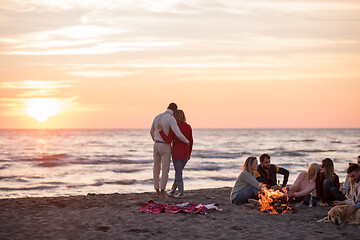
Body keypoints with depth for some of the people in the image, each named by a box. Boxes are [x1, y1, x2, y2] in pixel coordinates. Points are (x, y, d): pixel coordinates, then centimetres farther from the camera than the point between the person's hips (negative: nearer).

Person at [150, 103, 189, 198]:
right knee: (165, 170, 0)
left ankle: (157, 192, 15)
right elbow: (179, 135, -26)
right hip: (166, 147, -6)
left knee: (156, 169, 13)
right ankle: (162, 192, -4)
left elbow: (152, 131, 21)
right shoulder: (171, 119, -18)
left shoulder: (157, 117, 5)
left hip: (156, 146, 6)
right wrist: (187, 141, -5)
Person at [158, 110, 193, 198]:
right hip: (185, 153, 5)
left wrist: (161, 131, -10)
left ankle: (181, 193, 4)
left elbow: (168, 140, -18)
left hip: (177, 153, -5)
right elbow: (191, 142, 7)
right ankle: (172, 191, 24)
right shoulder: (188, 127, 3)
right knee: (178, 171, 17)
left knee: (179, 173, 3)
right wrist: (189, 154, 16)